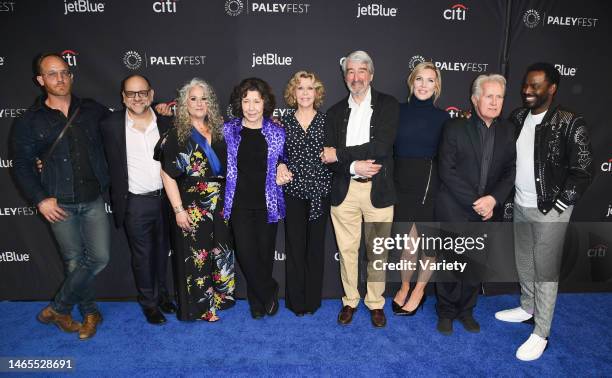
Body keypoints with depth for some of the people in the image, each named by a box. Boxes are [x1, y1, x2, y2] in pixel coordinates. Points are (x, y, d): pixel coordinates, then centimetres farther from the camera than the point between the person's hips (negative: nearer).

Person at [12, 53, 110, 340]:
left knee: (99, 257, -2)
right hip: (59, 205, -1)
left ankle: (57, 309, 19)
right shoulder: (30, 121, 1)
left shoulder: (92, 110, 4)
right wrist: (40, 199, -8)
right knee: (75, 262, 7)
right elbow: (22, 165, 3)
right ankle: (90, 312, 28)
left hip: (94, 200, 1)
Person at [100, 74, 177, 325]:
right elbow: (107, 163, -1)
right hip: (135, 203, -2)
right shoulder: (110, 125, -8)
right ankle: (148, 303, 29)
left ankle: (162, 293, 38)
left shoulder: (165, 123, -1)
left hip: (164, 199, 3)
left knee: (162, 250, 18)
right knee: (142, 255, 10)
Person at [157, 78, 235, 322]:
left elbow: (227, 168, 14)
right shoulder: (177, 135, -6)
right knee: (195, 255, 4)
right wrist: (178, 209, -13)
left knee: (220, 252, 13)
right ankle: (198, 306, 21)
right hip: (192, 206, -4)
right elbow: (168, 175, -10)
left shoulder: (218, 131, 6)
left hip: (220, 205, 5)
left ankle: (218, 297, 31)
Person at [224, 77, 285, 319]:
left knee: (265, 252, 7)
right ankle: (269, 293, 22)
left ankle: (257, 299, 31)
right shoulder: (228, 130, 0)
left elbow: (283, 163, 14)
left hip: (267, 204, 0)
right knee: (246, 252, -3)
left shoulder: (276, 132, 0)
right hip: (239, 204, 0)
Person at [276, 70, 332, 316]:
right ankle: (296, 301, 21)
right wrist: (280, 167, -7)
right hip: (293, 192, 1)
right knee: (294, 246, 6)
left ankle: (312, 300, 24)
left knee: (316, 245, 9)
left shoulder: (326, 120, 3)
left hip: (319, 192, 0)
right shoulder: (285, 122, 6)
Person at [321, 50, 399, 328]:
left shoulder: (388, 105, 0)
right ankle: (350, 300, 29)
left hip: (378, 190, -2)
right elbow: (328, 156, 3)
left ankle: (376, 303, 27)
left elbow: (382, 146, -15)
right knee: (347, 249, 11)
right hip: (344, 190, 2)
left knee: (377, 251, 8)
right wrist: (354, 166, -16)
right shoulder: (336, 111, 10)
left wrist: (339, 154, -12)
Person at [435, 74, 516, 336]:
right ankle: (446, 312, 28)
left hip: (488, 211, 4)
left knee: (476, 265, 14)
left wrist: (493, 199, -14)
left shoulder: (507, 131, 5)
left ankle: (466, 310, 35)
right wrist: (474, 202, -15)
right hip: (454, 210, -3)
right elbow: (447, 171, -12)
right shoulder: (454, 127, -7)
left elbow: (509, 172, 4)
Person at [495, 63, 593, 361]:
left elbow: (583, 169, -13)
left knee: (546, 271, 3)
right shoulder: (517, 117, 4)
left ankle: (540, 334, 15)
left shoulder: (570, 124, -14)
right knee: (523, 263, 20)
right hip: (520, 205, 6)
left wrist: (561, 203, -15)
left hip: (549, 210, -6)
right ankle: (527, 307, 42)